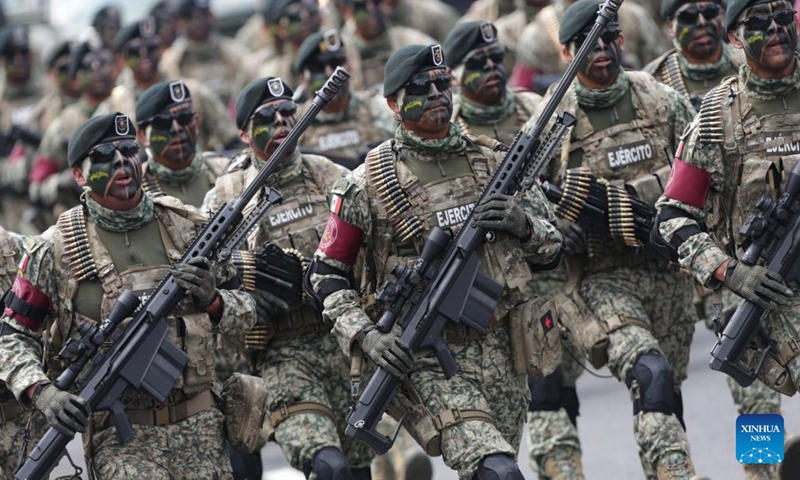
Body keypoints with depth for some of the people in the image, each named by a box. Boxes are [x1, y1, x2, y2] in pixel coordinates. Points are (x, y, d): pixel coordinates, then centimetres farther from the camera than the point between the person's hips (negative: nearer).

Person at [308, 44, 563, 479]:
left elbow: (553, 243, 13)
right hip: (429, 357, -5)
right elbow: (327, 272, 3)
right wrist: (365, 336, -12)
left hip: (499, 344, 5)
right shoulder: (368, 184, -2)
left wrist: (523, 225, -10)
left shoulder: (492, 160, 9)